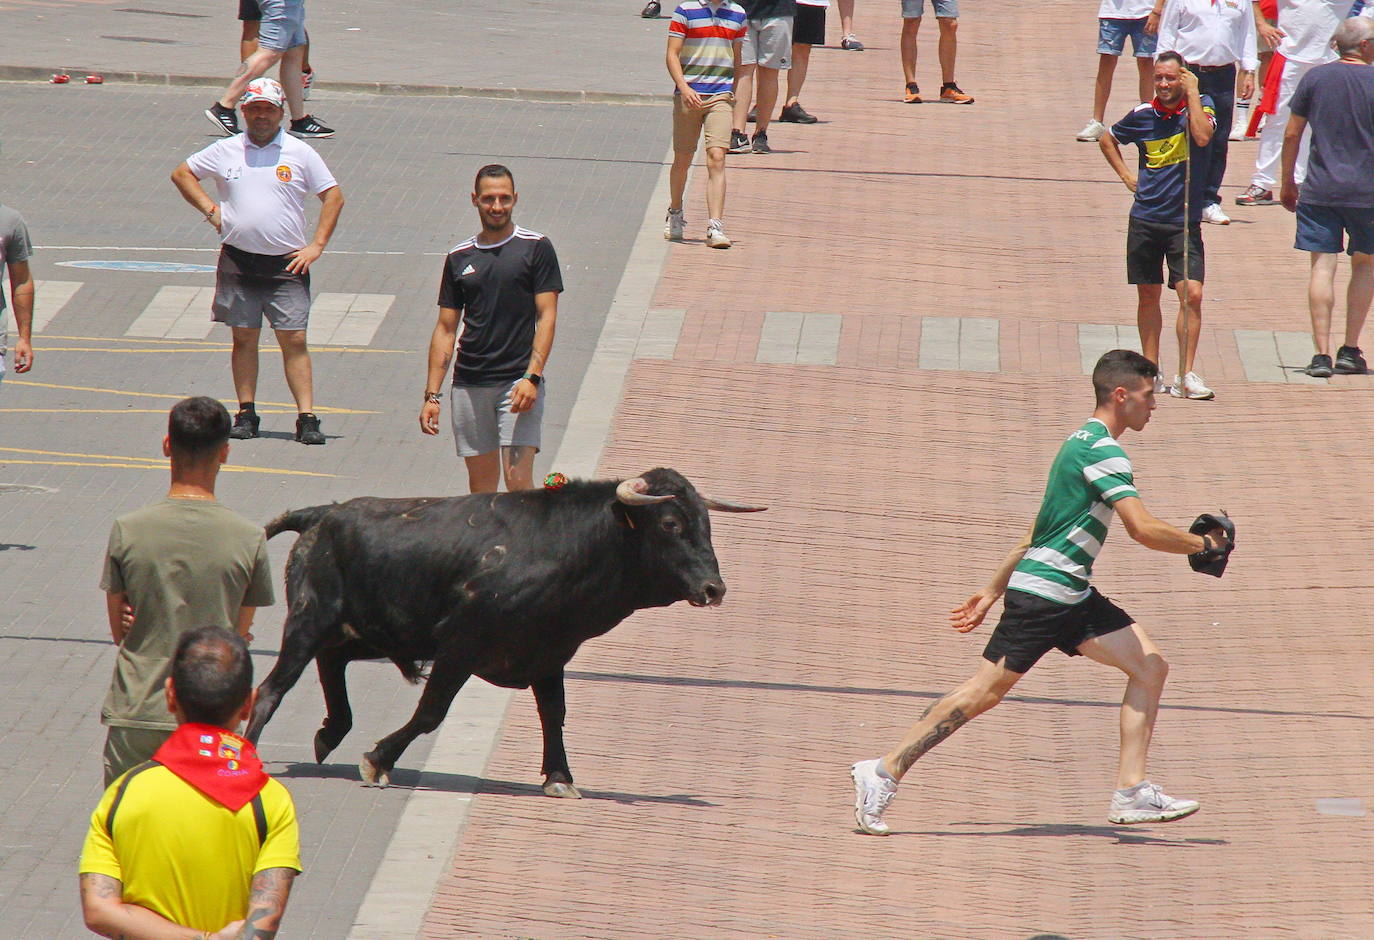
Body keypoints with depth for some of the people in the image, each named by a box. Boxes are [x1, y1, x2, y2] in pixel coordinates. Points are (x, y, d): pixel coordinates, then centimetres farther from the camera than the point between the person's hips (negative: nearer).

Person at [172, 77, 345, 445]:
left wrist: (317, 246, -2)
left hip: (286, 264, -1)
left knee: (294, 340, -6)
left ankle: (307, 418, -7)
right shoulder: (226, 151, 6)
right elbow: (181, 174, 17)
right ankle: (246, 414, 12)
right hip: (238, 260, 1)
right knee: (244, 337, 4)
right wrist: (209, 209, 3)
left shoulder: (299, 153, 2)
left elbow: (333, 197, 6)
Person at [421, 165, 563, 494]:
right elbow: (446, 329, 14)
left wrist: (532, 377, -14)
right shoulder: (459, 258, 12)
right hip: (469, 385, 4)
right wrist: (432, 395, 7)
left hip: (518, 380, -4)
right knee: (481, 486, 5)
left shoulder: (536, 248, 2)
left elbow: (546, 317, -3)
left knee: (518, 480, -14)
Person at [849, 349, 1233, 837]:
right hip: (1043, 592, -10)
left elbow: (1040, 532, 23)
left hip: (1071, 596, 10)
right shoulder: (1103, 452, -14)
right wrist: (1203, 544, -9)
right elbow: (1143, 529, -23)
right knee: (986, 690, -8)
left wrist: (993, 590, 27)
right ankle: (884, 772, -1)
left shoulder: (1082, 444, 18)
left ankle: (1131, 791, -1)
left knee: (1149, 667, 2)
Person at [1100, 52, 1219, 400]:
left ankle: (1186, 375, -10)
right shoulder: (1142, 115, 2)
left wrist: (1192, 94, -18)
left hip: (1184, 223, -2)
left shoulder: (1199, 106, -3)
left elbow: (1203, 137, -25)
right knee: (1148, 295, 9)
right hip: (1145, 219, 2)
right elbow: (1107, 140, 20)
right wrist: (1127, 176, 8)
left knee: (1191, 294, -13)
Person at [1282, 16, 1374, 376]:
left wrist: (1287, 183, 14)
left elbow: (1292, 134, 3)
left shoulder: (1315, 78, 0)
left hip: (1319, 189, 1)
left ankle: (1322, 354, -7)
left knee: (1323, 266, 0)